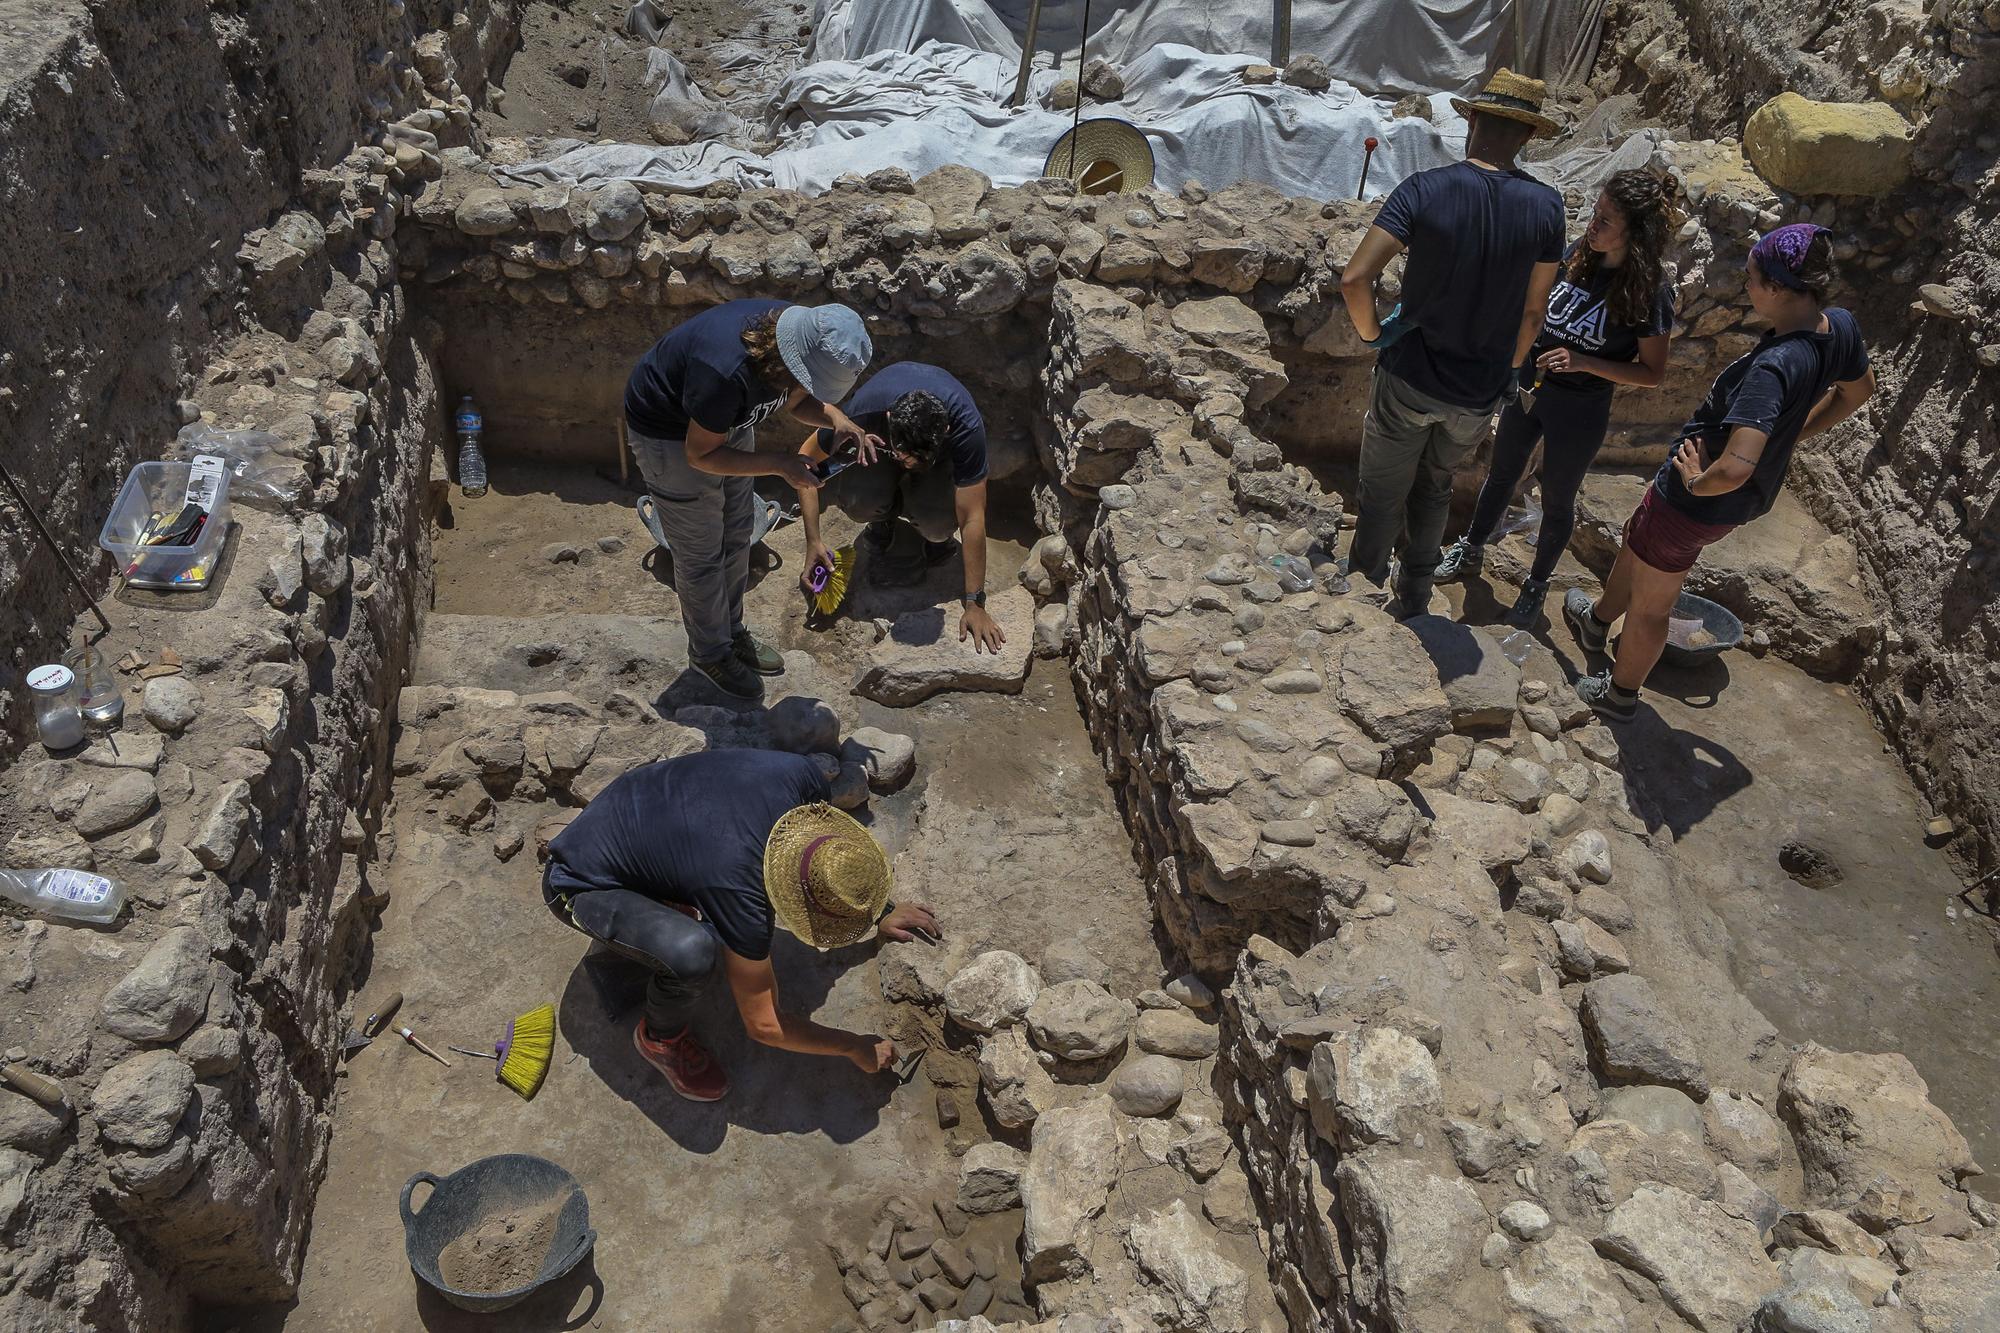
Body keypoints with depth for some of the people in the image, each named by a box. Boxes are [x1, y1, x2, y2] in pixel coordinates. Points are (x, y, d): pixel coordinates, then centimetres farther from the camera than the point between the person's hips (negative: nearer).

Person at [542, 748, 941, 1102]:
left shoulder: (801, 776, -22)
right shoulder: (742, 897, -35)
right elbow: (763, 1024, -21)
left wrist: (879, 912, 9)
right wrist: (853, 1047, -9)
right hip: (582, 885, -7)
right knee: (693, 953, -34)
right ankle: (661, 1036, -2)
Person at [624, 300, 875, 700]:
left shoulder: (797, 333, -20)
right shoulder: (727, 372, -42)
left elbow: (799, 400, 0)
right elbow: (701, 455, -28)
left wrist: (836, 418, -20)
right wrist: (780, 465, -32)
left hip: (726, 421, 8)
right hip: (670, 434, -7)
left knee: (737, 535, 18)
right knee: (700, 553, 5)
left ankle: (732, 630, 38)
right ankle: (710, 652, 26)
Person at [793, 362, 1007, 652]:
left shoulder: (966, 426, -41)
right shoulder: (863, 411, -39)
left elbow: (972, 519, -36)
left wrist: (974, 604, -34)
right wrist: (813, 542, -28)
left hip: (942, 453, -1)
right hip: (877, 443, 1)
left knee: (939, 523, -33)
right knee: (859, 498, -34)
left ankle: (936, 537, 5)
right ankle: (882, 523, 2)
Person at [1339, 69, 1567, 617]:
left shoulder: (1424, 190, -17)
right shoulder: (1546, 206, -9)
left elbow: (1354, 279, -23)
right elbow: (1533, 311, -2)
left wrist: (1372, 334, -5)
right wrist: (1508, 368, 14)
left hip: (1409, 375, -3)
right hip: (1480, 392, 3)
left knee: (1383, 495, 16)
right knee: (1435, 487, 26)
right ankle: (1414, 595, 40)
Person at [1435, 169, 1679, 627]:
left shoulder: (1650, 291, -21)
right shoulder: (1578, 254, -8)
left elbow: (1652, 373, -16)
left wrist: (1582, 361, -27)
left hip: (1580, 412, -5)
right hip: (1529, 387, 5)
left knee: (1556, 502, 14)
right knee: (1501, 474, 23)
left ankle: (1537, 584, 36)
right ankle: (1471, 550, 45)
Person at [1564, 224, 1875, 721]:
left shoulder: (1773, 367, -38)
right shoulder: (1840, 327, -12)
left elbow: (1734, 468, -46)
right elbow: (1858, 390, 10)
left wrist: (1699, 483, -24)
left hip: (1697, 502, -9)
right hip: (1753, 496, 9)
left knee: (1649, 605, 17)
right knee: (1636, 536, 35)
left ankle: (1620, 693, 43)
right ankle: (1597, 622, 60)